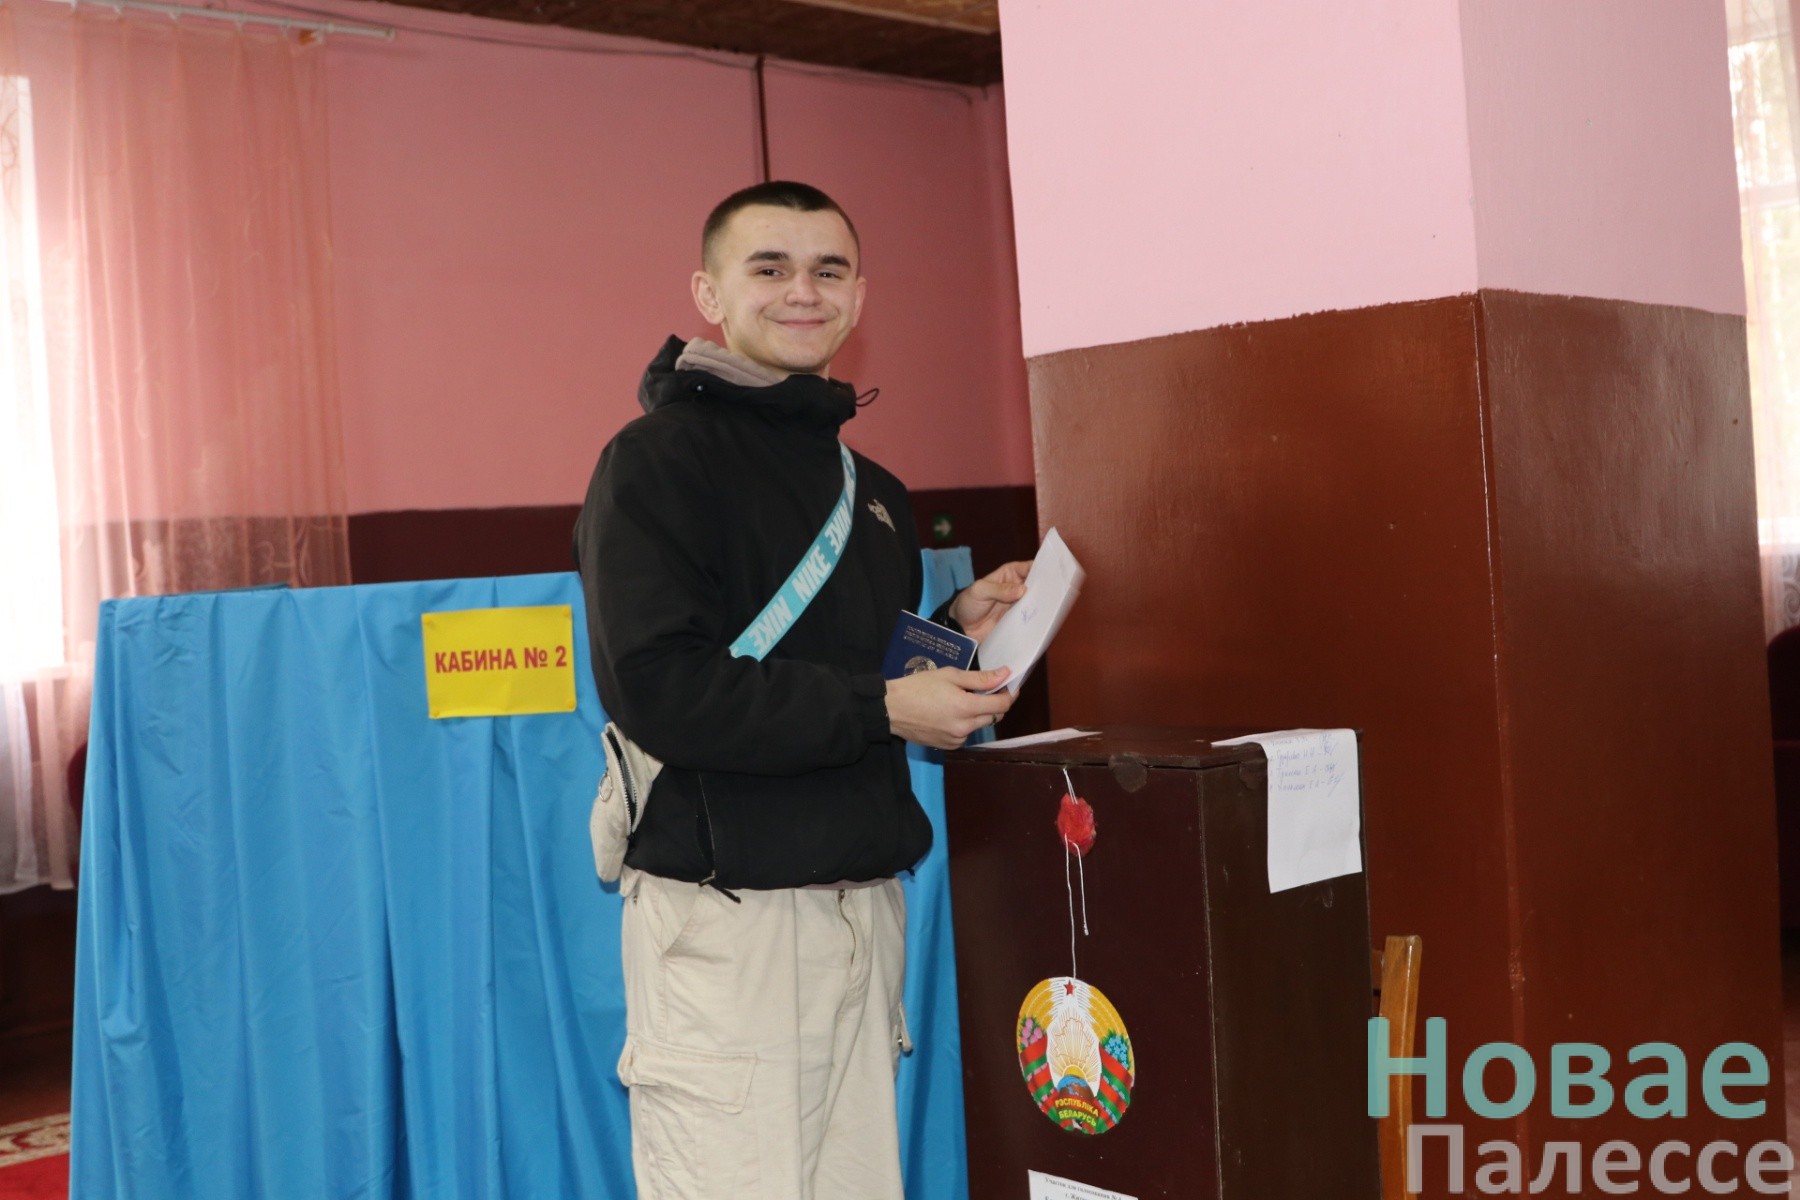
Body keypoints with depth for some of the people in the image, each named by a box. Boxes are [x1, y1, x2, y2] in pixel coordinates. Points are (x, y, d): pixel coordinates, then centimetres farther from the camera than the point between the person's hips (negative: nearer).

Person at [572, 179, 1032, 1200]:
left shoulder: (873, 492, 16)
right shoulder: (662, 458, -7)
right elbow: (661, 690, -18)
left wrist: (956, 631, 5)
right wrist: (882, 709, -17)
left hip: (864, 900, 7)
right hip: (726, 912, -7)